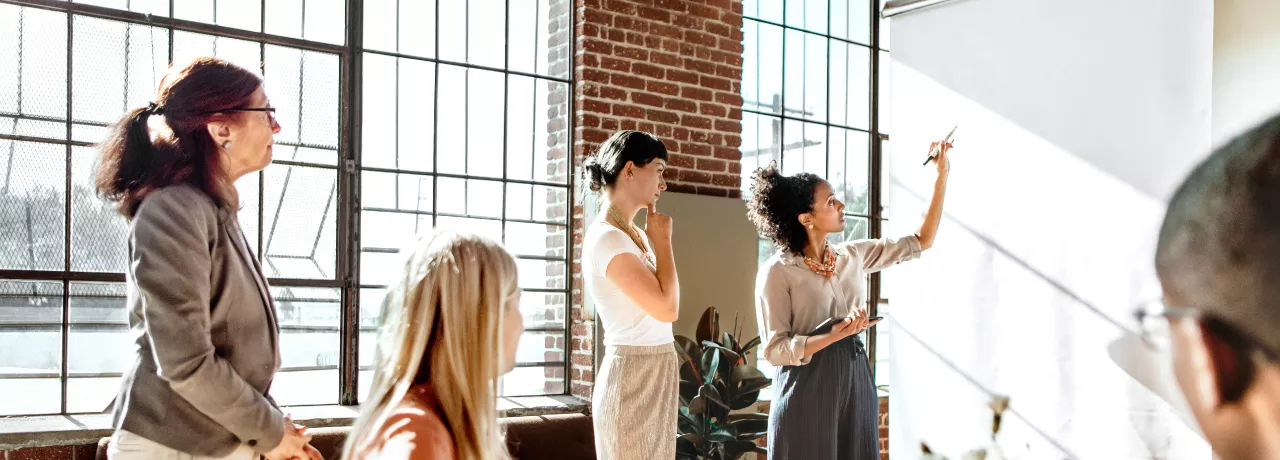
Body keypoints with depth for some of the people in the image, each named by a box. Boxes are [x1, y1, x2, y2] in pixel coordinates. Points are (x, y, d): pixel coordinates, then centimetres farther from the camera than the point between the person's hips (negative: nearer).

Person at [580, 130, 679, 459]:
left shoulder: (633, 234, 12)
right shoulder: (606, 238, -17)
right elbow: (667, 308, -20)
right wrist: (662, 240, -12)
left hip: (654, 375, 9)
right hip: (633, 376, -9)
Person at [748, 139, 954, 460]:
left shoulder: (853, 256, 7)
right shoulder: (777, 271, -11)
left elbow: (921, 241, 13)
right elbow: (775, 350, -13)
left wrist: (942, 176, 9)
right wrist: (834, 335, -25)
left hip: (856, 382, 6)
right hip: (807, 389, -6)